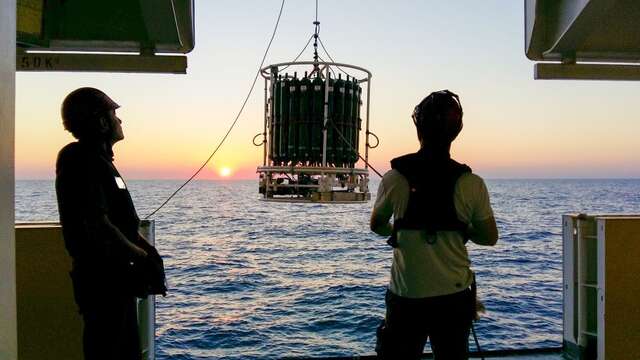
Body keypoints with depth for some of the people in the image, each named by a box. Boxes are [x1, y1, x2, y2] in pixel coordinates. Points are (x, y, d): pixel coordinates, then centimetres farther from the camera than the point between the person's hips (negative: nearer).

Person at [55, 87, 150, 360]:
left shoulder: (98, 159, 14)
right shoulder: (82, 161, -17)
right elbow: (97, 225, -26)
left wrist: (142, 245, 5)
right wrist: (138, 253, -13)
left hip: (115, 276, 10)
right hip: (101, 279, -10)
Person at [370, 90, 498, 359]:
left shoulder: (394, 179, -10)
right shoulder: (472, 184, -10)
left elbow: (377, 226, 7)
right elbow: (489, 238, 1)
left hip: (405, 296, -1)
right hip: (454, 297, 1)